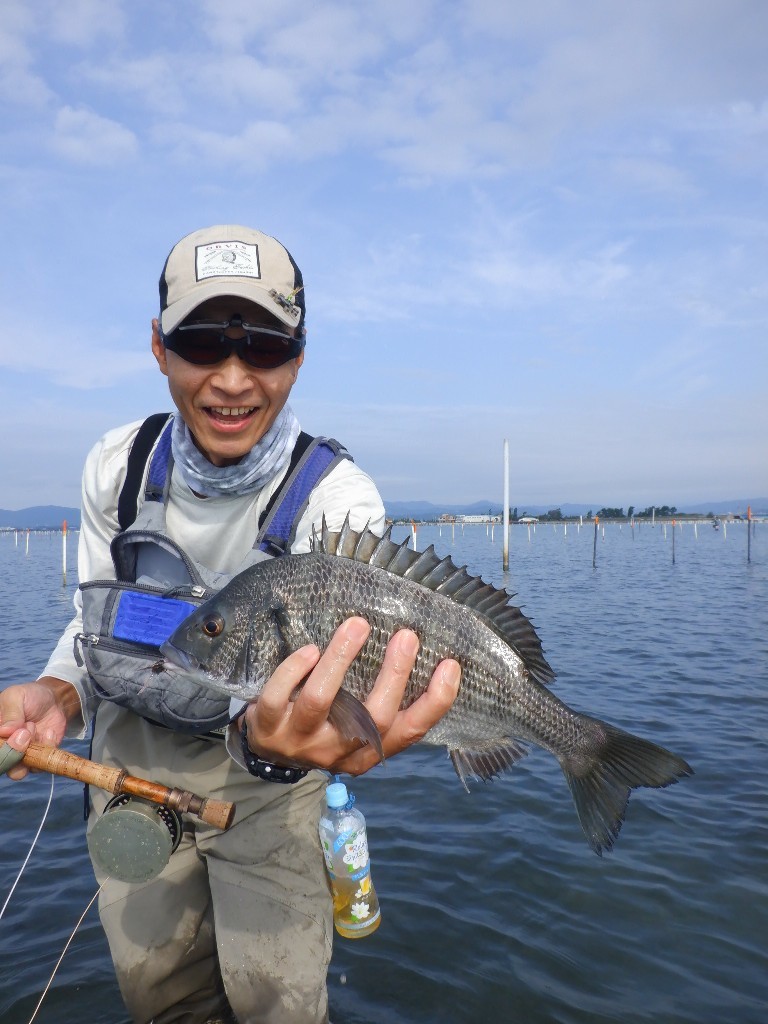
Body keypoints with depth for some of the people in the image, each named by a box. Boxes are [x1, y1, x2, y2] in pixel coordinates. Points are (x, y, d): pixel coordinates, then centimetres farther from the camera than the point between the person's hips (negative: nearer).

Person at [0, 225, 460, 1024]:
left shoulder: (338, 496, -22)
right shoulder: (117, 466, -9)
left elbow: (319, 654, -34)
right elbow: (95, 620, 3)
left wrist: (270, 737, -57)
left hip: (265, 774, -3)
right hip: (135, 755, 4)